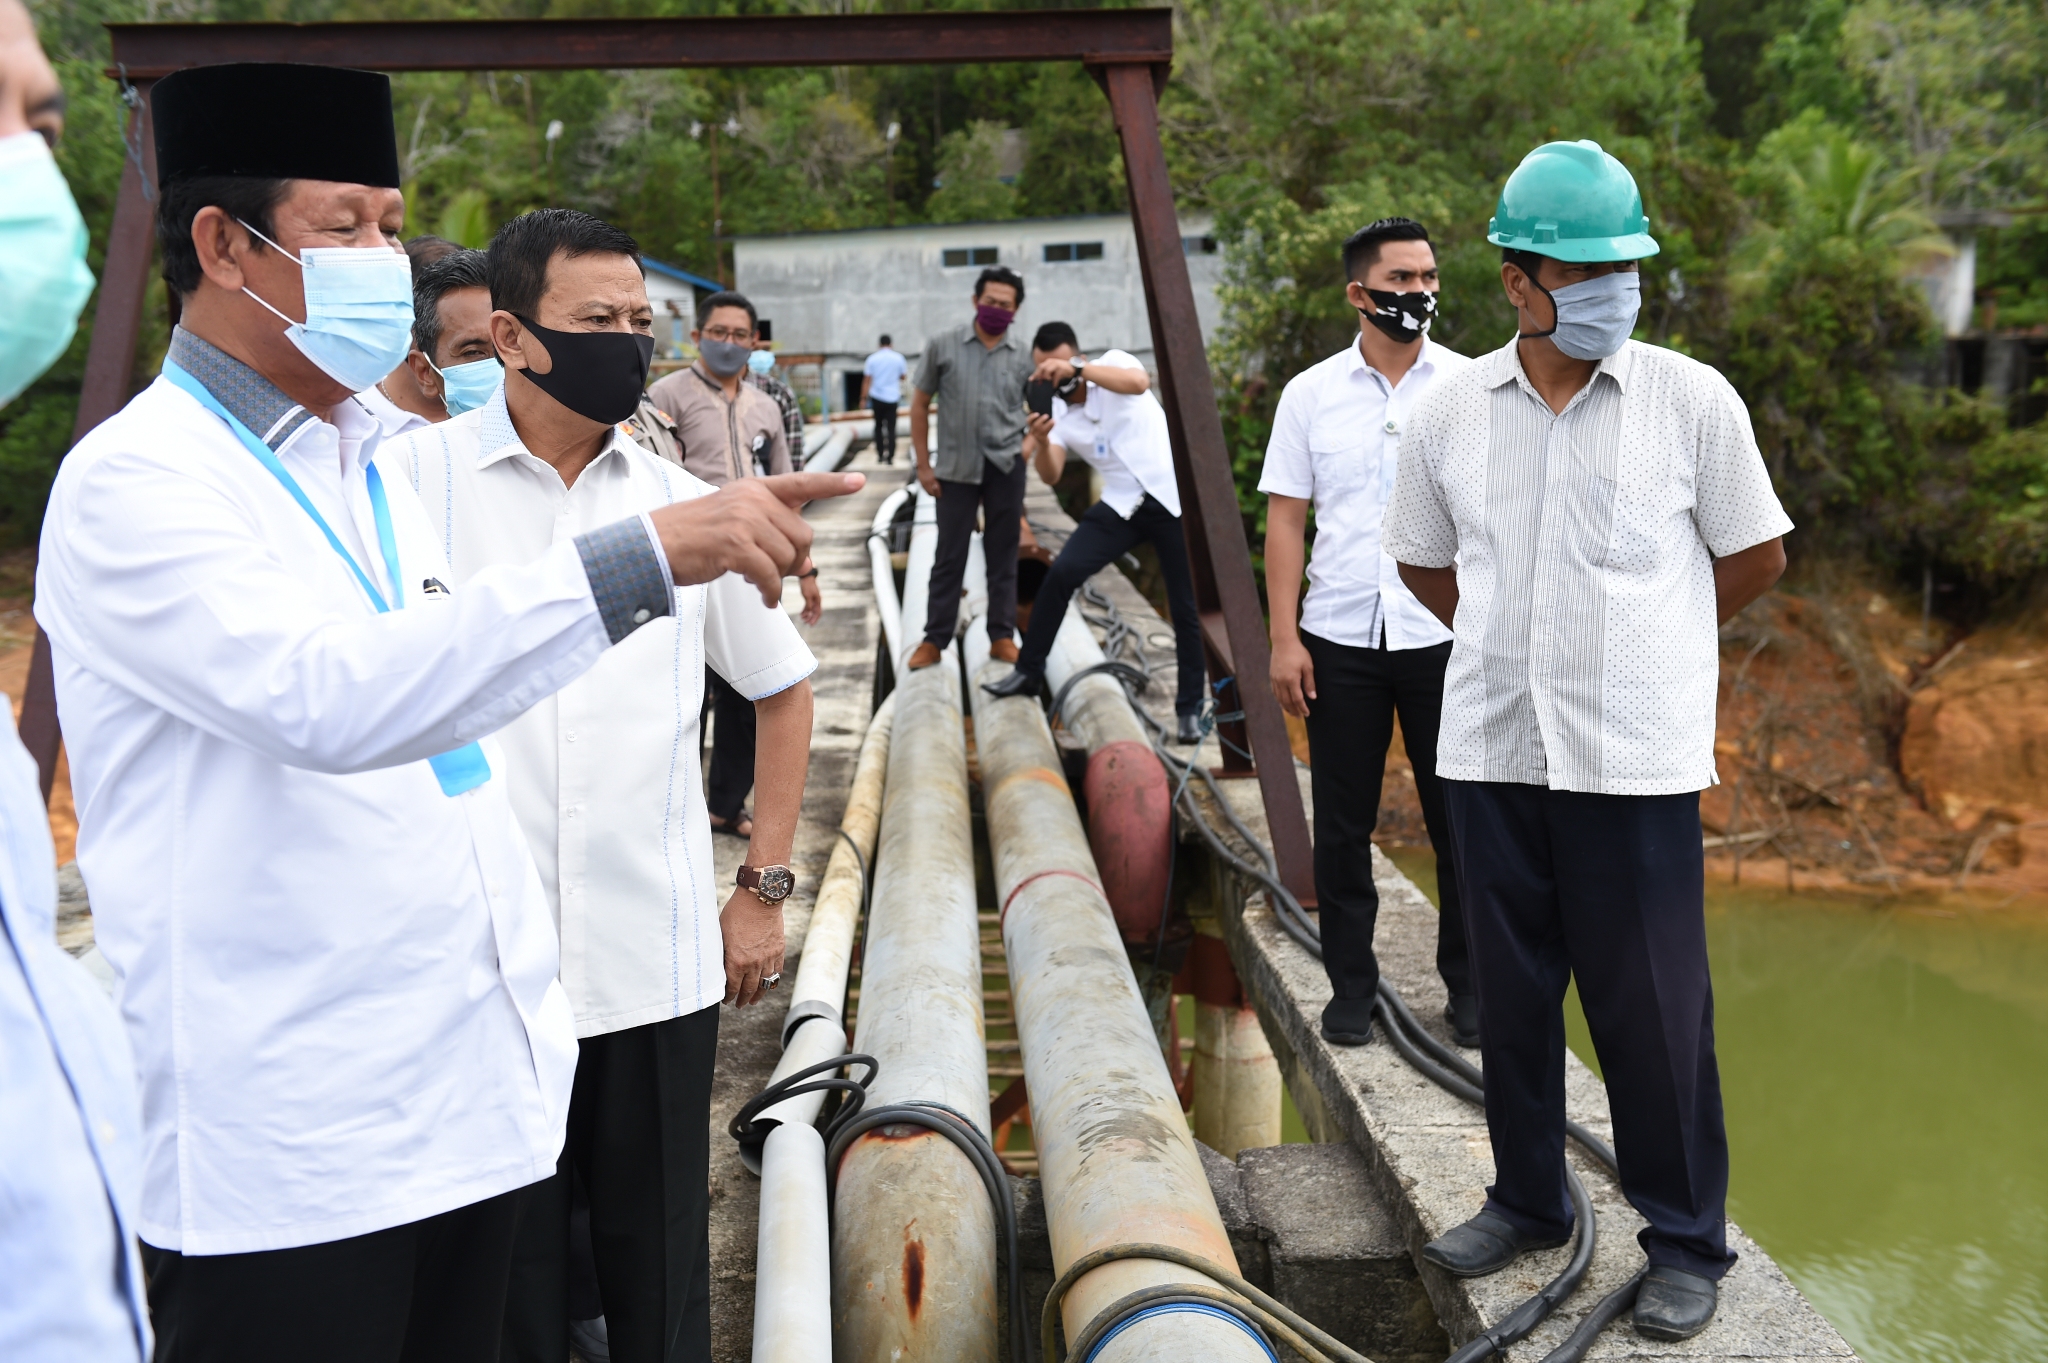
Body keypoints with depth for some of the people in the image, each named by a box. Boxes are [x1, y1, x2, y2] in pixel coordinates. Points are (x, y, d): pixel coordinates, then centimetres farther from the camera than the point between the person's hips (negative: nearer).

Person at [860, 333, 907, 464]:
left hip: (877, 396, 0)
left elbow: (866, 380, -2)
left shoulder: (872, 359, -2)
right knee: (891, 427, 0)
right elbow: (903, 376, 12)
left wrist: (863, 398, 3)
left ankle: (880, 454, 14)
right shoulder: (898, 358, 0)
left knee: (878, 426, 14)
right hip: (893, 397, 0)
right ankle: (890, 457, -6)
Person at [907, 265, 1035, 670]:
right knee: (950, 556, 5)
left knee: (1003, 556, 8)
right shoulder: (943, 345, -3)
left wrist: (1031, 443, -7)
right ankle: (934, 640, 14)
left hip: (1006, 467, 1)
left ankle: (1002, 636, 17)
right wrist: (923, 465, 0)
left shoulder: (1024, 357, 1)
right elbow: (920, 405, 3)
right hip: (956, 468, -1)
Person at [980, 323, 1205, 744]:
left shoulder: (1112, 362, -5)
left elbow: (1139, 382, -29)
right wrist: (1040, 441, -28)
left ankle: (1190, 708, 13)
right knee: (1061, 573, -12)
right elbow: (1051, 477, -8)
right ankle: (1029, 670, 2)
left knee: (1186, 610, 1)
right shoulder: (1055, 412, 3)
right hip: (1122, 505, 3)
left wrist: (1077, 369, -37)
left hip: (1174, 499, -3)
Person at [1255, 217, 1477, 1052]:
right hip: (1339, 638, 1)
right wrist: (1283, 639, -2)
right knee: (1342, 825, 7)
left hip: (1446, 638, -1)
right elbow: (1286, 519, 4)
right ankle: (1351, 985, 20)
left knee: (1460, 820, 4)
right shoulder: (1310, 394, 4)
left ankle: (1470, 985, 18)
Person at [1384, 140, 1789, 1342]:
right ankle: (1529, 1201, 33)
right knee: (1514, 994, 14)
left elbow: (1758, 556, 7)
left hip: (1637, 757, -3)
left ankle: (1689, 1242, 20)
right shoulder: (1454, 408, 3)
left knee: (1653, 1007, 2)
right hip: (1492, 748, 3)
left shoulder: (1692, 400, -4)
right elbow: (1425, 560, 17)